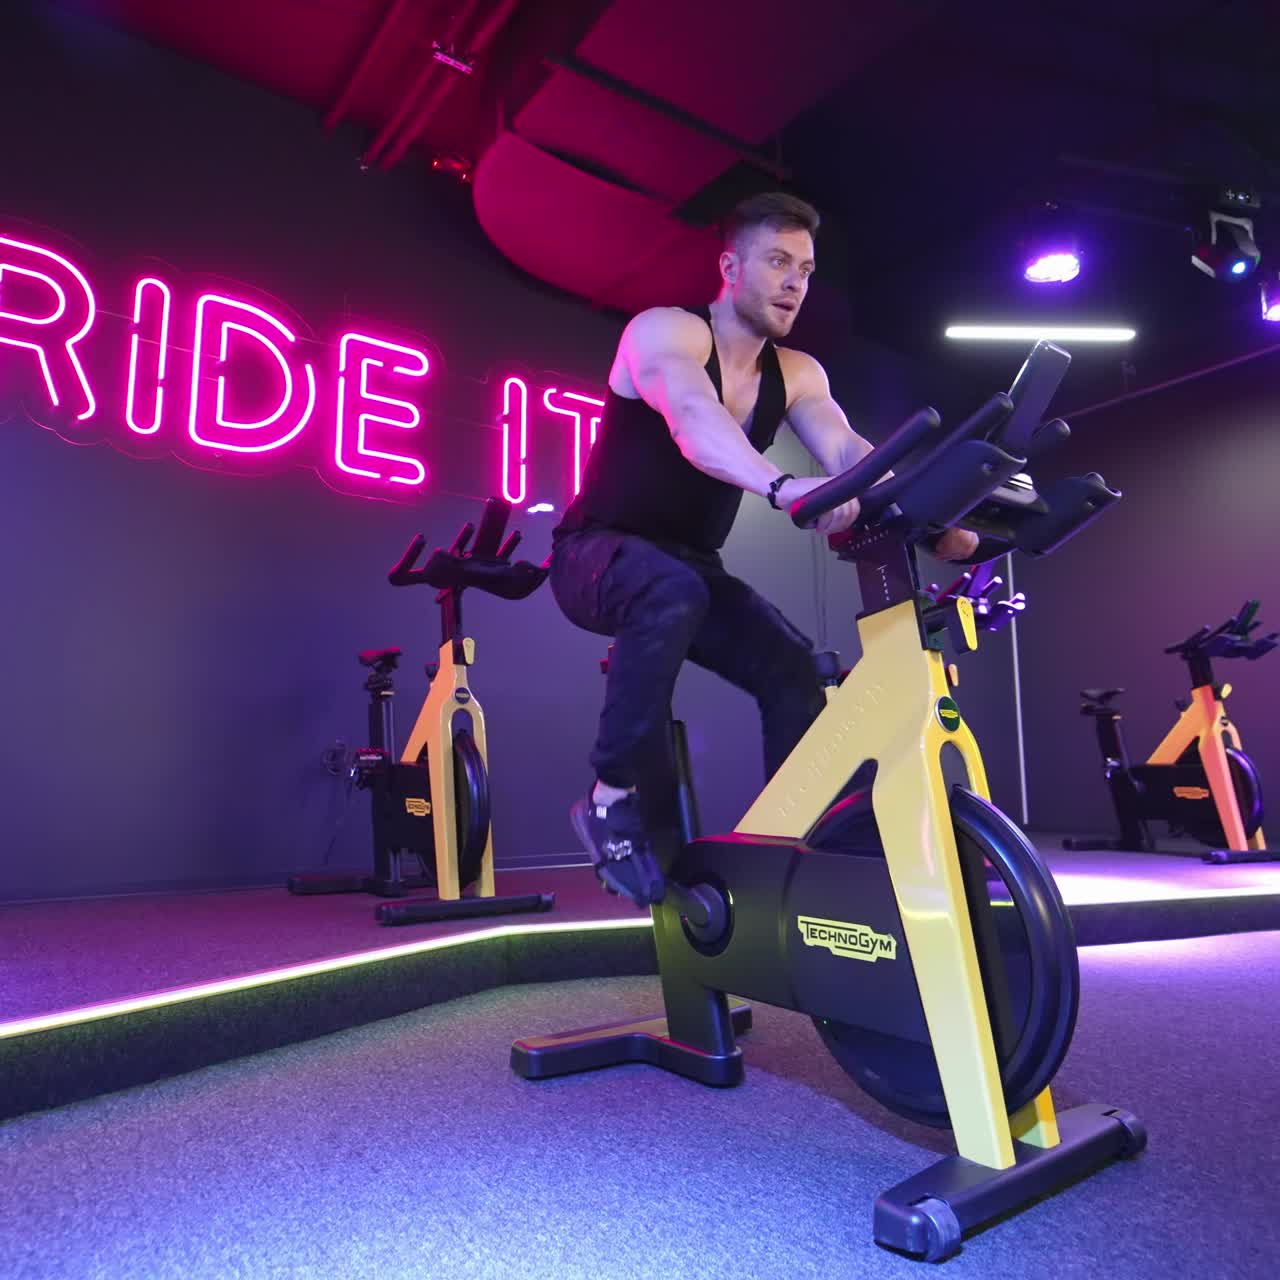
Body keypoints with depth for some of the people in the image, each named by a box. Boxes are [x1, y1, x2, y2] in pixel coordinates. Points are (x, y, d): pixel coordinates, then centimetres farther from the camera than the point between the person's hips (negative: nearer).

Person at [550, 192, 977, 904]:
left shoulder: (797, 374, 3)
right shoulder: (664, 331, -14)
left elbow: (848, 451, -14)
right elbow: (693, 420, -37)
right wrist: (783, 487, -55)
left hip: (692, 564, 6)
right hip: (600, 552, -5)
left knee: (795, 668, -15)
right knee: (676, 594, -38)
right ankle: (611, 799, -25)